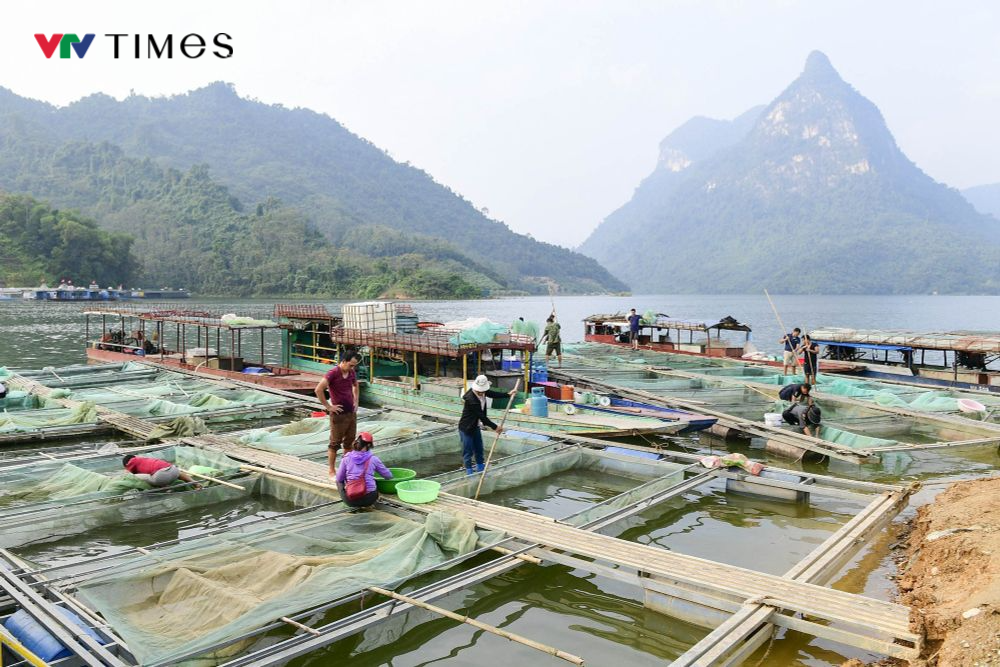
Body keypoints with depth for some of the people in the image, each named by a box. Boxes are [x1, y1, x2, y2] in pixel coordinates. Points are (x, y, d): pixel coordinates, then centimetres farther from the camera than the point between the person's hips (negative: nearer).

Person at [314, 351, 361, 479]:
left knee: (350, 442, 14)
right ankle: (332, 471, 13)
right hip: (338, 414, -7)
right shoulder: (333, 373, -16)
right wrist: (328, 406, -19)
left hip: (351, 412, 7)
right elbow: (318, 390, -24)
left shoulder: (351, 372, 6)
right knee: (335, 443, 3)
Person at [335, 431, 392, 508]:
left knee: (339, 481, 31)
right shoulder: (373, 459, -1)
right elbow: (388, 476, 10)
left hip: (350, 501, 0)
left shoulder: (346, 458, 0)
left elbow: (339, 478, 8)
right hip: (368, 499, 0)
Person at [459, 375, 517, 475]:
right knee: (468, 452, 0)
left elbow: (493, 394, 13)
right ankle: (469, 473, 11)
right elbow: (482, 416, -28)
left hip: (475, 426, 9)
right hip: (466, 428, -9)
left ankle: (480, 469, 32)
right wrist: (495, 427, -21)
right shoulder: (471, 399, -32)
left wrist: (508, 394, 10)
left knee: (479, 450, 18)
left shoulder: (482, 391, -7)